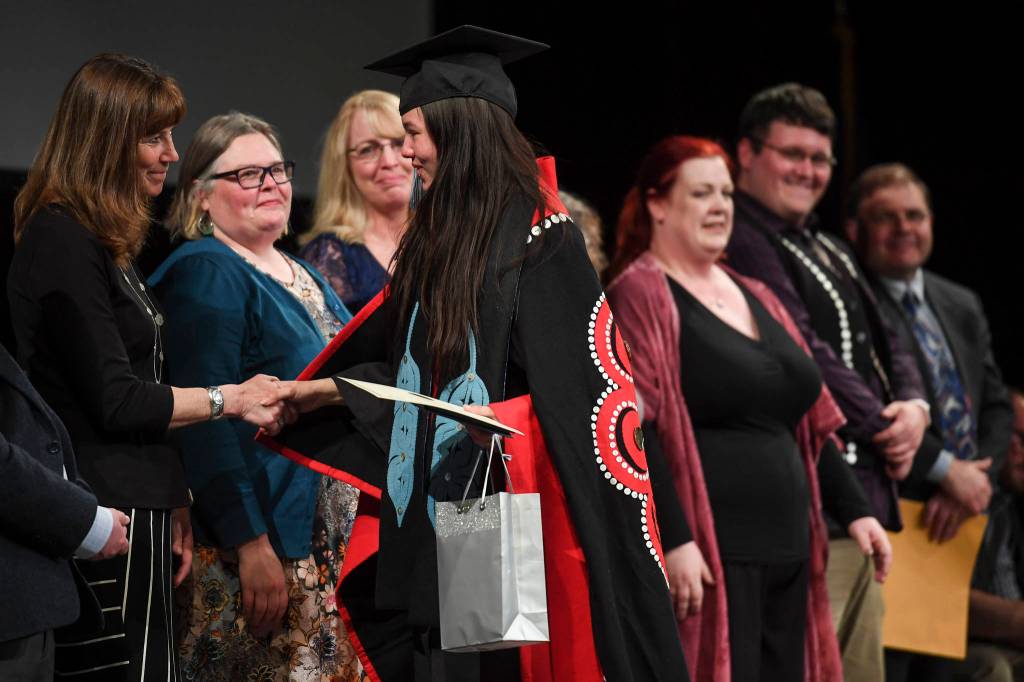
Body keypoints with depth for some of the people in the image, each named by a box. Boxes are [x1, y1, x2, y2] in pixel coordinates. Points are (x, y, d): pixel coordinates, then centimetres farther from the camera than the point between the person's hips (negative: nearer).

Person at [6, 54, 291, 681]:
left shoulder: (104, 241, 17)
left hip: (137, 508, 10)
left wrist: (172, 505, 19)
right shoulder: (63, 242, -14)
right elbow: (115, 403, -16)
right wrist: (230, 399, -5)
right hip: (104, 519, -10)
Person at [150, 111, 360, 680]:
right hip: (266, 547, -8)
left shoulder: (304, 275, 16)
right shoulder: (204, 275, -10)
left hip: (335, 538, 8)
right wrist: (251, 544, -22)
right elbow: (206, 422, -18)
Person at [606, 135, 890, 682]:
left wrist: (854, 510, 14)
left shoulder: (755, 298, 19)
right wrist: (673, 542, -21)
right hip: (709, 555, -8)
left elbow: (810, 423, 22)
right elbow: (633, 431, -15)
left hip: (786, 551, 8)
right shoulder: (640, 296, -5)